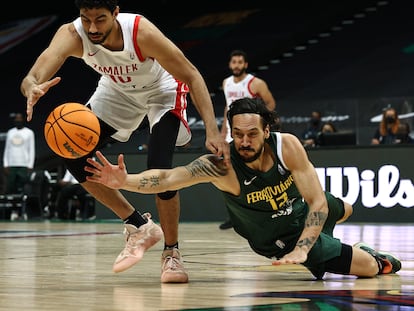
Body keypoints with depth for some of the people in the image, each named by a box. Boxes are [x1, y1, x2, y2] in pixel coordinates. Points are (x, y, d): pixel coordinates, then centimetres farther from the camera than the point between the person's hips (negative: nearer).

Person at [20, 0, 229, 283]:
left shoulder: (142, 33, -37)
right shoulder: (71, 35, -31)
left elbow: (192, 76, -28)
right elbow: (32, 79, -44)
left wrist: (213, 131, -37)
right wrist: (33, 88, -70)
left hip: (162, 90, -4)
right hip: (118, 91, 4)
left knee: (159, 169, -22)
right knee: (75, 157, -8)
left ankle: (172, 252, 0)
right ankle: (139, 227, 7)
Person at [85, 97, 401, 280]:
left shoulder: (288, 146, -32)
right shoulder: (221, 165, -38)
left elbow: (318, 202, -29)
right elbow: (166, 178, -50)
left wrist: (301, 250, -41)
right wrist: (125, 181, -68)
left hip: (304, 208, 3)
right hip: (280, 236, -3)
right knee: (370, 268, 0)